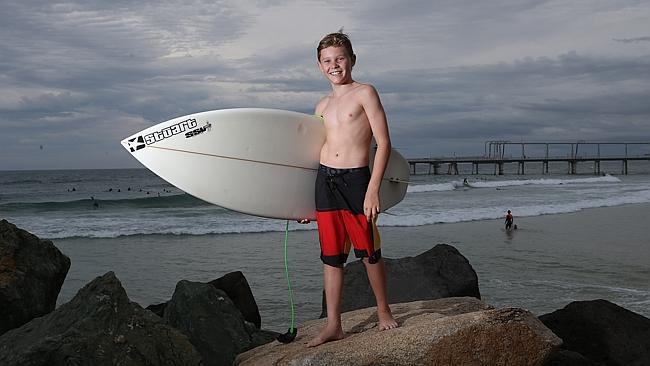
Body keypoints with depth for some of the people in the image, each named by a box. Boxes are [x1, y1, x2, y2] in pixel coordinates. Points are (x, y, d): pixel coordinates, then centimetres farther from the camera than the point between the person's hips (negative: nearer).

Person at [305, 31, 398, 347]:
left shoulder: (365, 93, -2)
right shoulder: (322, 105, 15)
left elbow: (384, 143, -8)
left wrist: (373, 190, -15)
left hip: (356, 179, -5)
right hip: (325, 180, 5)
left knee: (369, 252, 5)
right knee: (331, 256, 8)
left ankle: (383, 311, 26)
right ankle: (333, 324, 17)